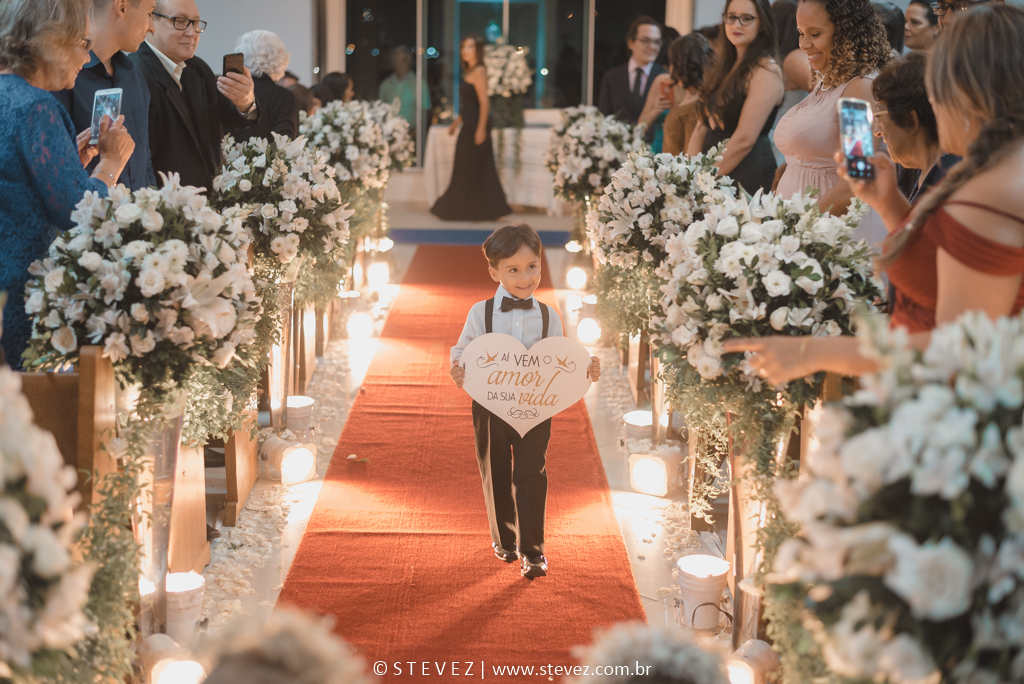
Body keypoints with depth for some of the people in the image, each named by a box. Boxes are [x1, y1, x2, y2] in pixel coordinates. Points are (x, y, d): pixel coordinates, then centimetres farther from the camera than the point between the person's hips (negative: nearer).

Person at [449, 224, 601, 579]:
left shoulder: (548, 316, -1)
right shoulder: (481, 313, -6)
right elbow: (462, 350, 2)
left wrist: (586, 369, -13)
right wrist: (457, 368, -20)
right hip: (490, 407, 0)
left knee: (531, 476, -3)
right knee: (496, 474, 14)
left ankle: (532, 552, 6)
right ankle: (503, 539, 35)